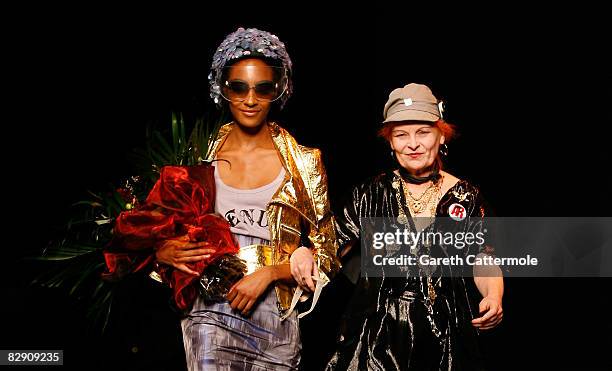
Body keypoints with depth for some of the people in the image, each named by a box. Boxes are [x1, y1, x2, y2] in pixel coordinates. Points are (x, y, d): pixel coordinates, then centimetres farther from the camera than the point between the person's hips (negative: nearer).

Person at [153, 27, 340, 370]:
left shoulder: (304, 163, 2)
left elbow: (325, 255, 4)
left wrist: (268, 273, -11)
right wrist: (162, 252, -7)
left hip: (276, 319, 0)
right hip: (212, 313, 0)